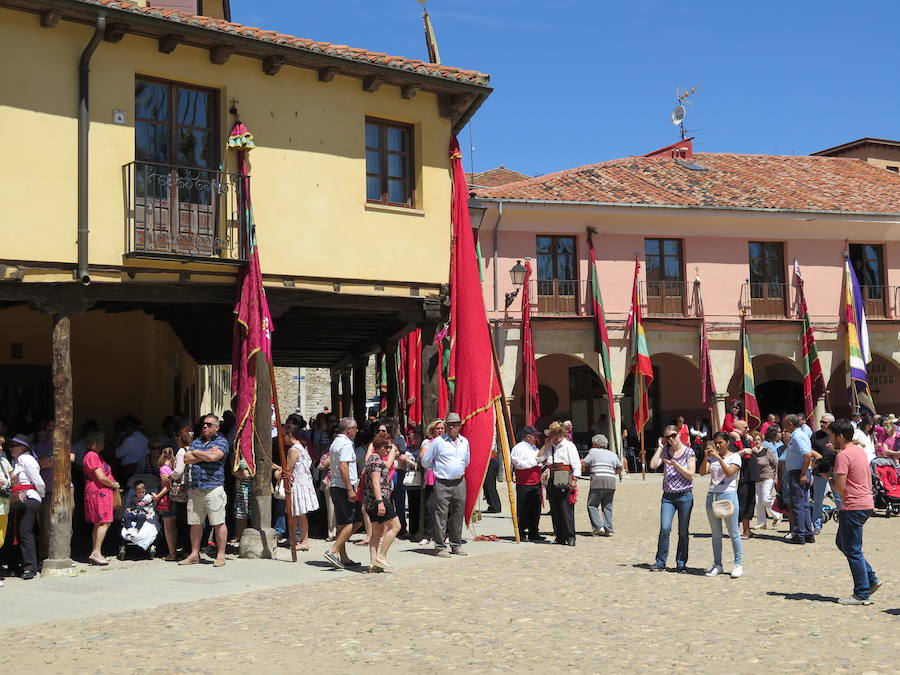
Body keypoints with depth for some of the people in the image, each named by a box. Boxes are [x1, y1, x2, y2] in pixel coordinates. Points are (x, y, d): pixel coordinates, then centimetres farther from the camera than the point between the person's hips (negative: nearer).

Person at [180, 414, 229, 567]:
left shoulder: (221, 442, 0)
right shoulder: (196, 442, 18)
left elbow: (213, 456, -17)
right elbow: (187, 459, 5)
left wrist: (196, 453, 0)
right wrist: (205, 455, -5)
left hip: (214, 489, -6)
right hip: (195, 489, 6)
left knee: (218, 523, -4)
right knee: (195, 524, 10)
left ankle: (220, 555, 1)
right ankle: (194, 555, 19)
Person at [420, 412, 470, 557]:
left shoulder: (464, 441, 11)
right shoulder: (438, 442, -3)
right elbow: (425, 462, 4)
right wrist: (439, 469, 9)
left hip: (460, 483, 5)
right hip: (442, 484, -5)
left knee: (458, 515, 8)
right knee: (441, 515, -6)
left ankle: (456, 545, 17)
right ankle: (440, 547, -1)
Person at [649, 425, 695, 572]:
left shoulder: (688, 452, -1)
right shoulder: (665, 452, 9)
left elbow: (690, 475, -7)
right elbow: (653, 465, -6)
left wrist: (675, 464, -15)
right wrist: (660, 448, -3)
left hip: (685, 495, -2)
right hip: (668, 496, 2)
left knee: (683, 531, 5)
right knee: (665, 528, -11)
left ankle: (681, 564, 15)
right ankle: (660, 562, -1)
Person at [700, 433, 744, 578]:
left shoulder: (735, 457, 0)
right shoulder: (712, 457, 13)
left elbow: (729, 473, -16)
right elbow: (702, 472, 0)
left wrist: (719, 458, -21)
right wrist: (706, 457, -12)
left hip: (728, 495, -5)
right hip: (712, 495, 5)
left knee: (733, 533, -1)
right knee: (716, 534, 9)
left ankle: (738, 564, 6)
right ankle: (717, 565, 14)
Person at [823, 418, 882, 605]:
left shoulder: (843, 456, -15)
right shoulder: (861, 451, 13)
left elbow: (840, 487, -20)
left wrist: (829, 478, -1)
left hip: (853, 507, -10)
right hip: (867, 503, 10)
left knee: (853, 551, -1)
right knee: (842, 543, 19)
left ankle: (862, 594, 4)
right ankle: (871, 579, 17)